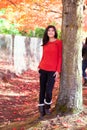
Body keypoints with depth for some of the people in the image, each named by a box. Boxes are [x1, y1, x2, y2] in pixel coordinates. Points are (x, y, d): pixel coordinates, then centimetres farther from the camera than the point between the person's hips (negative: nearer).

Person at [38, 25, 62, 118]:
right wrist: (39, 67, 8)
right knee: (42, 89, 5)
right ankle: (41, 109, 13)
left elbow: (60, 57, -5)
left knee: (48, 90, -8)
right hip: (43, 69, 4)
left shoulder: (58, 42, -3)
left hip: (52, 70, -4)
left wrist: (58, 70, -11)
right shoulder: (45, 43, 10)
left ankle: (48, 106, 18)